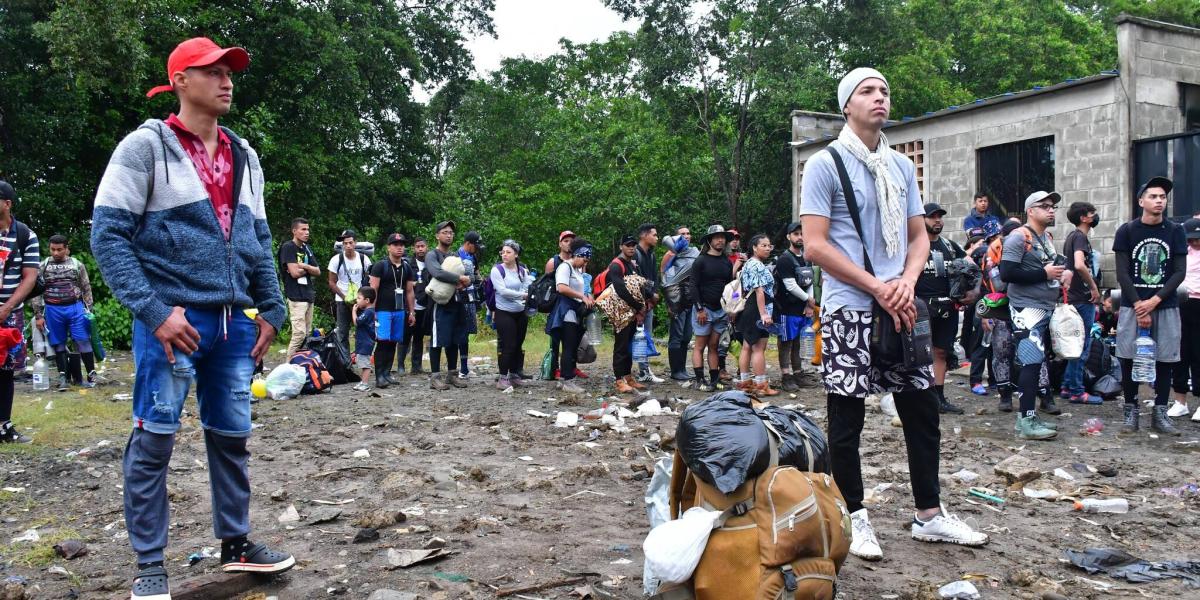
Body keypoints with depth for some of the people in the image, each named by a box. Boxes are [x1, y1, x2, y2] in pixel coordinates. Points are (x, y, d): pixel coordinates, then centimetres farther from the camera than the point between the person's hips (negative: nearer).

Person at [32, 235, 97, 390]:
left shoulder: (77, 265, 4)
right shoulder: (43, 266, 4)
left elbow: (86, 289, 8)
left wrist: (89, 310, 2)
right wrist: (38, 315, 0)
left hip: (75, 307, -1)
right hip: (53, 310, 1)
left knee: (83, 340, -3)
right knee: (58, 343, 6)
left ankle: (91, 375, 4)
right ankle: (63, 376, 15)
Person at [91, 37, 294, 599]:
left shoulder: (244, 156, 14)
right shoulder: (145, 146, -4)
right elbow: (108, 234, -8)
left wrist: (271, 309, 11)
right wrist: (154, 311, -16)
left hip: (234, 322, 6)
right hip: (173, 320, -5)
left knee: (231, 436, 12)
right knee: (154, 440, 1)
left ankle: (235, 543, 26)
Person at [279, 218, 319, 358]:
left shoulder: (307, 248, 17)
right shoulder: (288, 247, -7)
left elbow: (317, 272, 11)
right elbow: (294, 273, -16)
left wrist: (304, 266, -6)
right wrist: (309, 269, 2)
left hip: (309, 295, 8)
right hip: (296, 297, -8)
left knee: (307, 334, 9)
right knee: (299, 333, -14)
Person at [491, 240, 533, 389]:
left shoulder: (522, 270, 6)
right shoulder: (497, 270, -8)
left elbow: (529, 288, 3)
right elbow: (502, 291, -17)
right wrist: (523, 295, -18)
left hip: (521, 313, 5)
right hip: (504, 313, -5)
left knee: (518, 345, 11)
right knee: (508, 346, -7)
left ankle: (514, 375, 24)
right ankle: (503, 379, 1)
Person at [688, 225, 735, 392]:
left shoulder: (727, 263, 12)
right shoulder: (701, 261, -5)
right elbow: (693, 286, -8)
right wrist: (700, 309, -13)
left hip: (722, 311, 5)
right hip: (704, 309, -5)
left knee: (714, 346, 8)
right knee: (700, 346, -2)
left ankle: (715, 380, 10)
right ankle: (700, 381, -1)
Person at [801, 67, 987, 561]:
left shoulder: (902, 166, 14)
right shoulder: (825, 164, -5)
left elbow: (919, 236, 16)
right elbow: (815, 246, -12)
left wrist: (907, 281, -6)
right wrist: (879, 288, -14)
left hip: (900, 308, 6)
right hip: (848, 310, -6)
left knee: (922, 410, 10)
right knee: (847, 418, 2)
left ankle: (929, 514, 23)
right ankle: (855, 517, 16)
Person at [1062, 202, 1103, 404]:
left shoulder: (1071, 236, 15)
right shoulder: (1080, 236, -14)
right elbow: (1079, 265, -31)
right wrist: (1094, 287, -19)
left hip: (1074, 296, 10)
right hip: (1083, 299, -10)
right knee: (1082, 346, -4)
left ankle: (1068, 387, 19)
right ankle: (1077, 392, 1)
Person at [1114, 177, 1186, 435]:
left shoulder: (1175, 232, 5)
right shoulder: (1127, 231, 1)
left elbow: (1180, 272, 0)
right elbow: (1122, 273, -3)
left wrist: (1154, 301, -11)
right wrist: (1139, 306, -11)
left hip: (1165, 307, 1)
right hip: (1132, 306, -1)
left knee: (1164, 361, 4)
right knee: (1129, 360, 0)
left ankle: (1160, 414, 12)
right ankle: (1131, 412, 10)